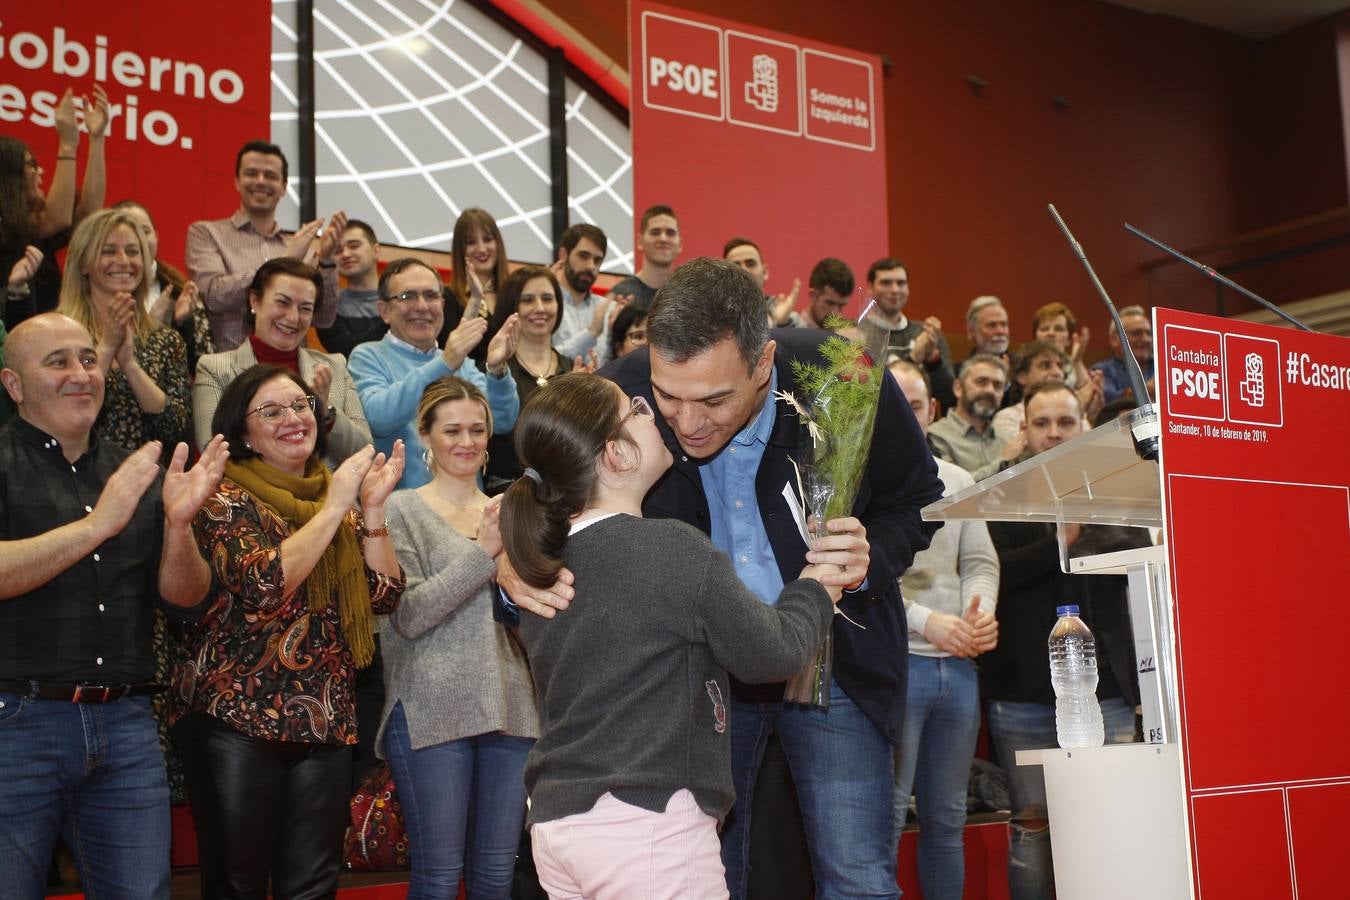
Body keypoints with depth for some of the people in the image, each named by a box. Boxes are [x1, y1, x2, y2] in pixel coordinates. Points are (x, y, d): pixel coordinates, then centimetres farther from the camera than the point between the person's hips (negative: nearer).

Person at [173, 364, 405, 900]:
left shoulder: (335, 498, 13)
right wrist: (334, 508, -16)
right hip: (239, 715, -5)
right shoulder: (226, 496, -4)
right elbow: (263, 585, -21)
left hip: (326, 719, 5)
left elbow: (384, 596, 4)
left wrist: (373, 508, -6)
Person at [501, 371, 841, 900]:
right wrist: (812, 593, 13)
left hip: (555, 820, 7)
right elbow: (774, 653, -5)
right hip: (649, 825, -7)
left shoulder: (540, 563, 4)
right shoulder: (677, 552, -15)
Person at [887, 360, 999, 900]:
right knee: (886, 817, -4)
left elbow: (980, 563, 13)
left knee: (947, 818, 13)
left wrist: (982, 612, -8)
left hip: (959, 664, 6)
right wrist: (927, 622, -17)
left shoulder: (958, 482, 15)